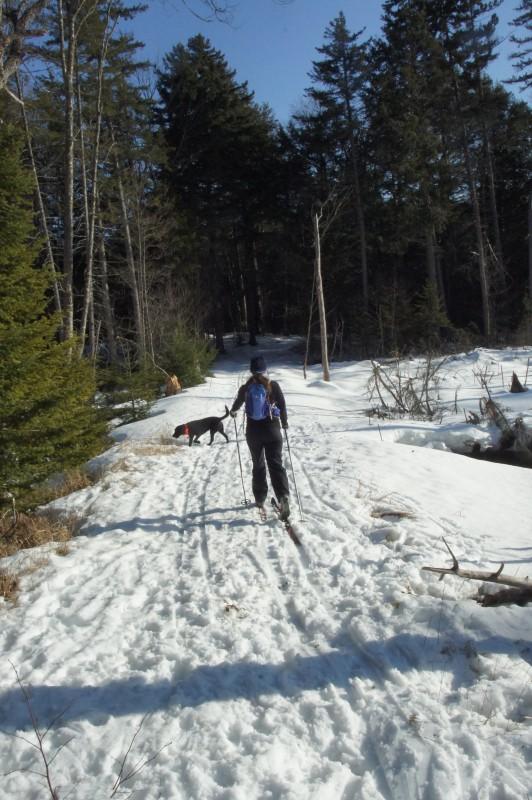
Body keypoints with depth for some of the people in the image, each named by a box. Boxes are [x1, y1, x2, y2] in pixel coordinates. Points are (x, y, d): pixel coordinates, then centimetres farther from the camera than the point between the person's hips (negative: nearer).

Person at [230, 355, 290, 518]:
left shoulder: (245, 388, -2)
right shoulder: (273, 386, -8)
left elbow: (237, 403, 16)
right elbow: (282, 406, -5)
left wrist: (232, 411, 39)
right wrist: (284, 422, 13)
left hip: (253, 431, 2)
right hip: (272, 431, -2)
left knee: (258, 465, 17)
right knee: (276, 464, -3)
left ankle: (260, 499, 24)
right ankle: (283, 496, -22)